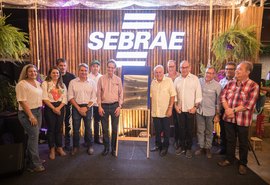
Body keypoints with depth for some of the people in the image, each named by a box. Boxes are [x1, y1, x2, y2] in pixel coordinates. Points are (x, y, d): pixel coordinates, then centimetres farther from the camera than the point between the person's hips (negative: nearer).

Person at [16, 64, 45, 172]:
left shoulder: (37, 83, 12)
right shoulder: (22, 84, -10)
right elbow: (23, 102, -16)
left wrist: (40, 110, 9)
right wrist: (31, 116, -18)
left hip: (38, 111, 7)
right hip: (27, 113, -7)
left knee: (34, 136, 12)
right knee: (33, 136, -5)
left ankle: (32, 160, 26)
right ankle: (35, 164, 5)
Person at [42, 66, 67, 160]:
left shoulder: (62, 85, 12)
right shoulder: (45, 83, 1)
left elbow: (65, 98, 5)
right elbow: (45, 98, -8)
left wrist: (59, 108, -10)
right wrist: (53, 108, -13)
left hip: (60, 107, 3)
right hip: (49, 107, -3)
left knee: (59, 128, 8)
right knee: (51, 129, 1)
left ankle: (59, 148, 20)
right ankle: (52, 150, 13)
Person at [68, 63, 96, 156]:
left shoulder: (92, 82, 2)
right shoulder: (72, 82, 1)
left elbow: (94, 97, 0)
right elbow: (70, 97, -2)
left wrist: (86, 107, -10)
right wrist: (78, 108, -9)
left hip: (88, 107, 0)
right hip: (76, 107, 0)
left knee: (88, 127, 7)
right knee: (75, 128, 7)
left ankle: (90, 146, 21)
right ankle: (75, 146, 23)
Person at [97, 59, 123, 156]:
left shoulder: (118, 79, 2)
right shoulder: (101, 79, 0)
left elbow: (121, 94, 3)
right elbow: (99, 93, 1)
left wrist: (119, 106, -5)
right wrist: (99, 106, -4)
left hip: (115, 105, 0)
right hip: (104, 106, 0)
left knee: (115, 128, 7)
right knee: (105, 128, 8)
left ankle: (114, 148, 22)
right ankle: (106, 147, 24)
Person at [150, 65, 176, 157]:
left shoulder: (169, 81, -7)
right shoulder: (152, 82, 5)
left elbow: (172, 95, -9)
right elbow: (150, 96, 11)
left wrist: (170, 108, -13)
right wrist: (150, 108, 7)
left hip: (165, 111, -3)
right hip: (155, 111, 3)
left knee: (166, 130, 7)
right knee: (157, 130, 14)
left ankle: (165, 147, 24)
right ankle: (158, 145, 33)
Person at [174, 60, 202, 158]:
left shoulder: (195, 79, -4)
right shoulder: (177, 79, 7)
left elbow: (198, 94, -6)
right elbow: (174, 94, 9)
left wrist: (195, 107, -10)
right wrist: (175, 105, 1)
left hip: (190, 109, -3)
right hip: (180, 109, 3)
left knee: (189, 129, 6)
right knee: (181, 128, 11)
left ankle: (188, 148, 19)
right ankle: (181, 146, 25)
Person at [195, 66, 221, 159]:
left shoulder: (217, 85, -9)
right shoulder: (199, 81, -3)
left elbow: (218, 101, -5)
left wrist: (217, 114, -4)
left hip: (210, 112, -2)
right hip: (199, 110, 2)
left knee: (209, 132, 13)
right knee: (200, 130, 13)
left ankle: (208, 148, 30)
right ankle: (201, 147, 30)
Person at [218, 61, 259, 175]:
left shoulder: (253, 86, -10)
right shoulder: (230, 83, 6)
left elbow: (249, 104, -17)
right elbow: (223, 96, 3)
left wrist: (233, 110, -17)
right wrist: (227, 109, -12)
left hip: (242, 120, -4)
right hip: (229, 118, 4)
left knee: (243, 143, 12)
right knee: (230, 140, 17)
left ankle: (242, 164, 30)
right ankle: (229, 159, 35)